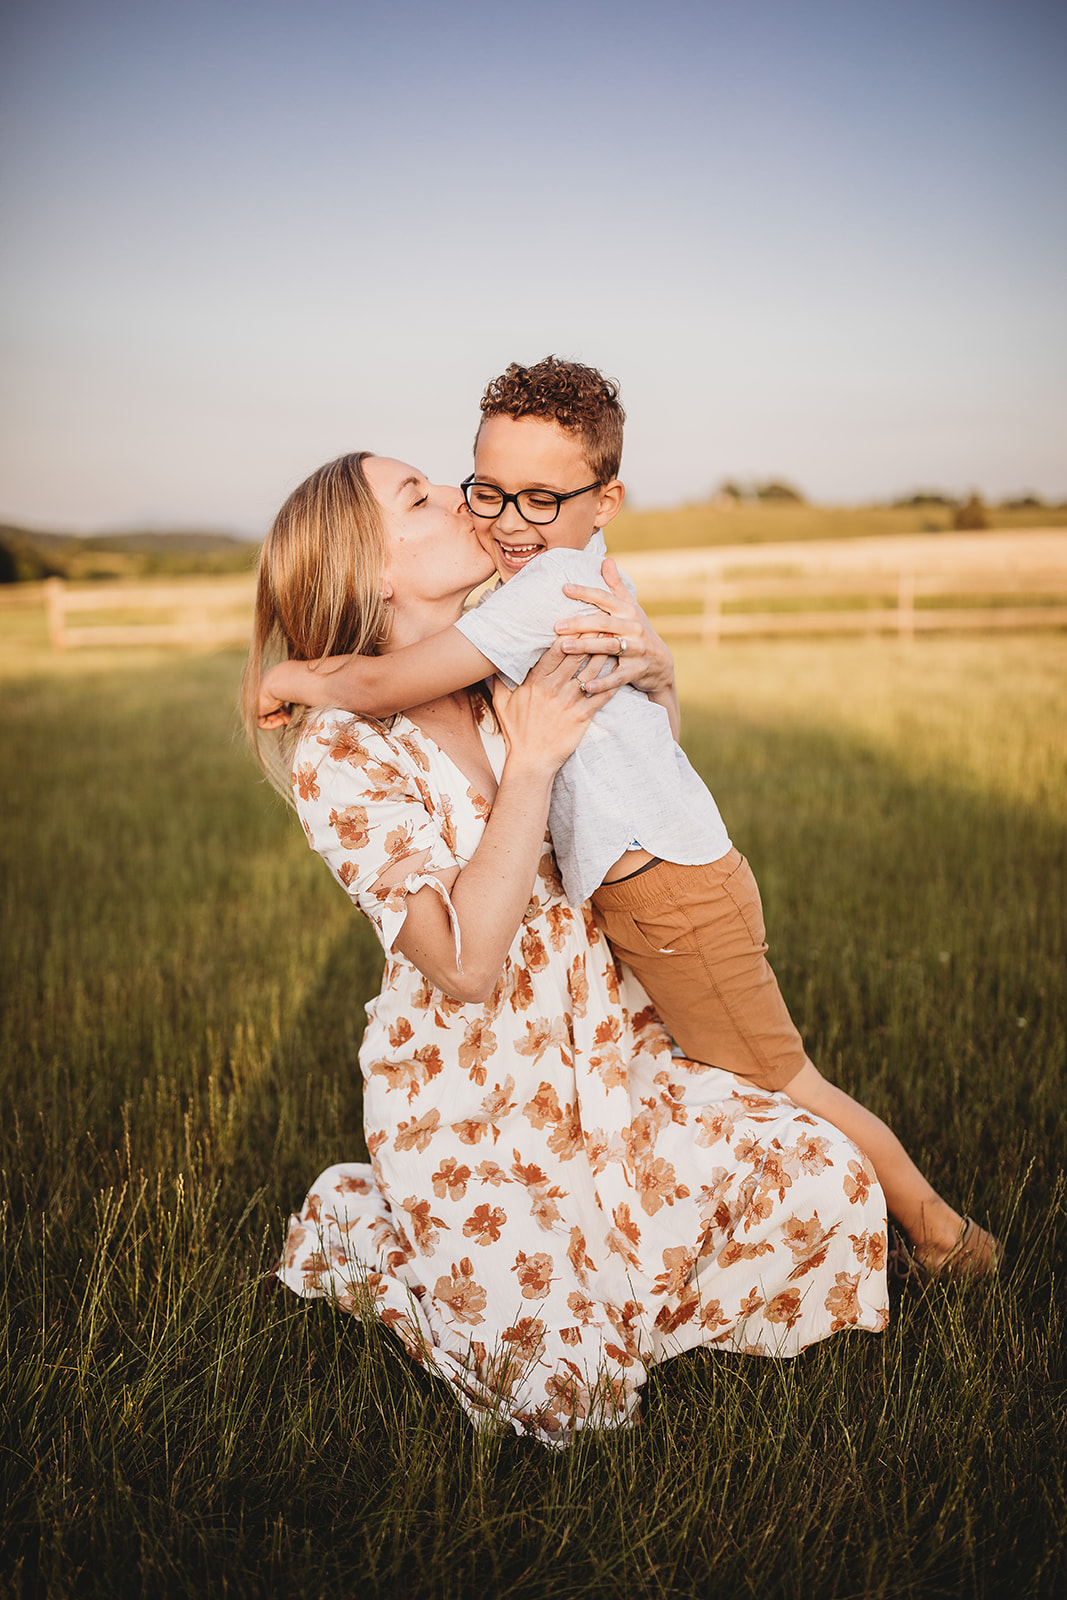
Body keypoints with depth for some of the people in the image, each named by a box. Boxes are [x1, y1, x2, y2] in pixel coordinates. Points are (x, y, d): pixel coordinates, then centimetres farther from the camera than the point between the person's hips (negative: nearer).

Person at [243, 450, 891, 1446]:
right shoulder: (339, 754, -17)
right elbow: (465, 963, -26)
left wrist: (653, 680, -4)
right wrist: (530, 763, -26)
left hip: (607, 1055, 6)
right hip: (467, 1098, -5)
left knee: (830, 1186, -8)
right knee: (560, 1385, -14)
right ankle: (357, 1226, 11)